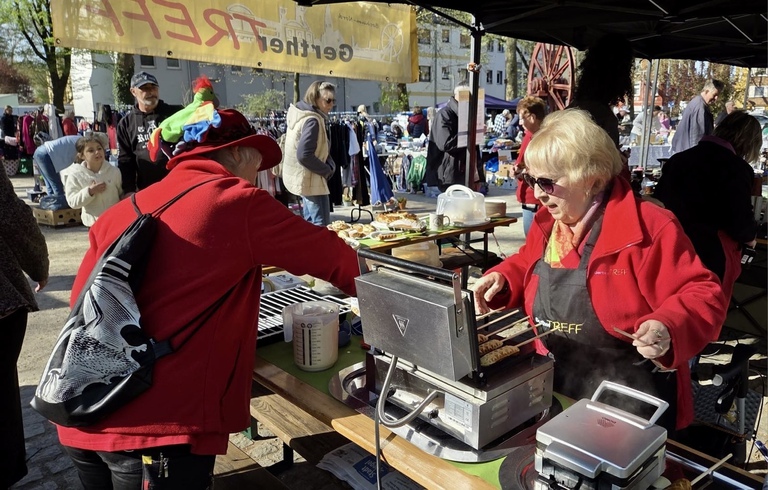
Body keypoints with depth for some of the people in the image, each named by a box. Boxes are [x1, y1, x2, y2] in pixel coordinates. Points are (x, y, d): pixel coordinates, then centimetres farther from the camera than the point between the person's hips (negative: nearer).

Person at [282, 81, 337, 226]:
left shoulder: (302, 114, 11)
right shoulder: (312, 120, -21)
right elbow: (304, 155, -29)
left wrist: (328, 165, 4)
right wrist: (327, 170, -16)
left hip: (305, 178, 10)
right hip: (310, 179, -10)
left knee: (310, 223, 18)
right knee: (322, 225, -7)